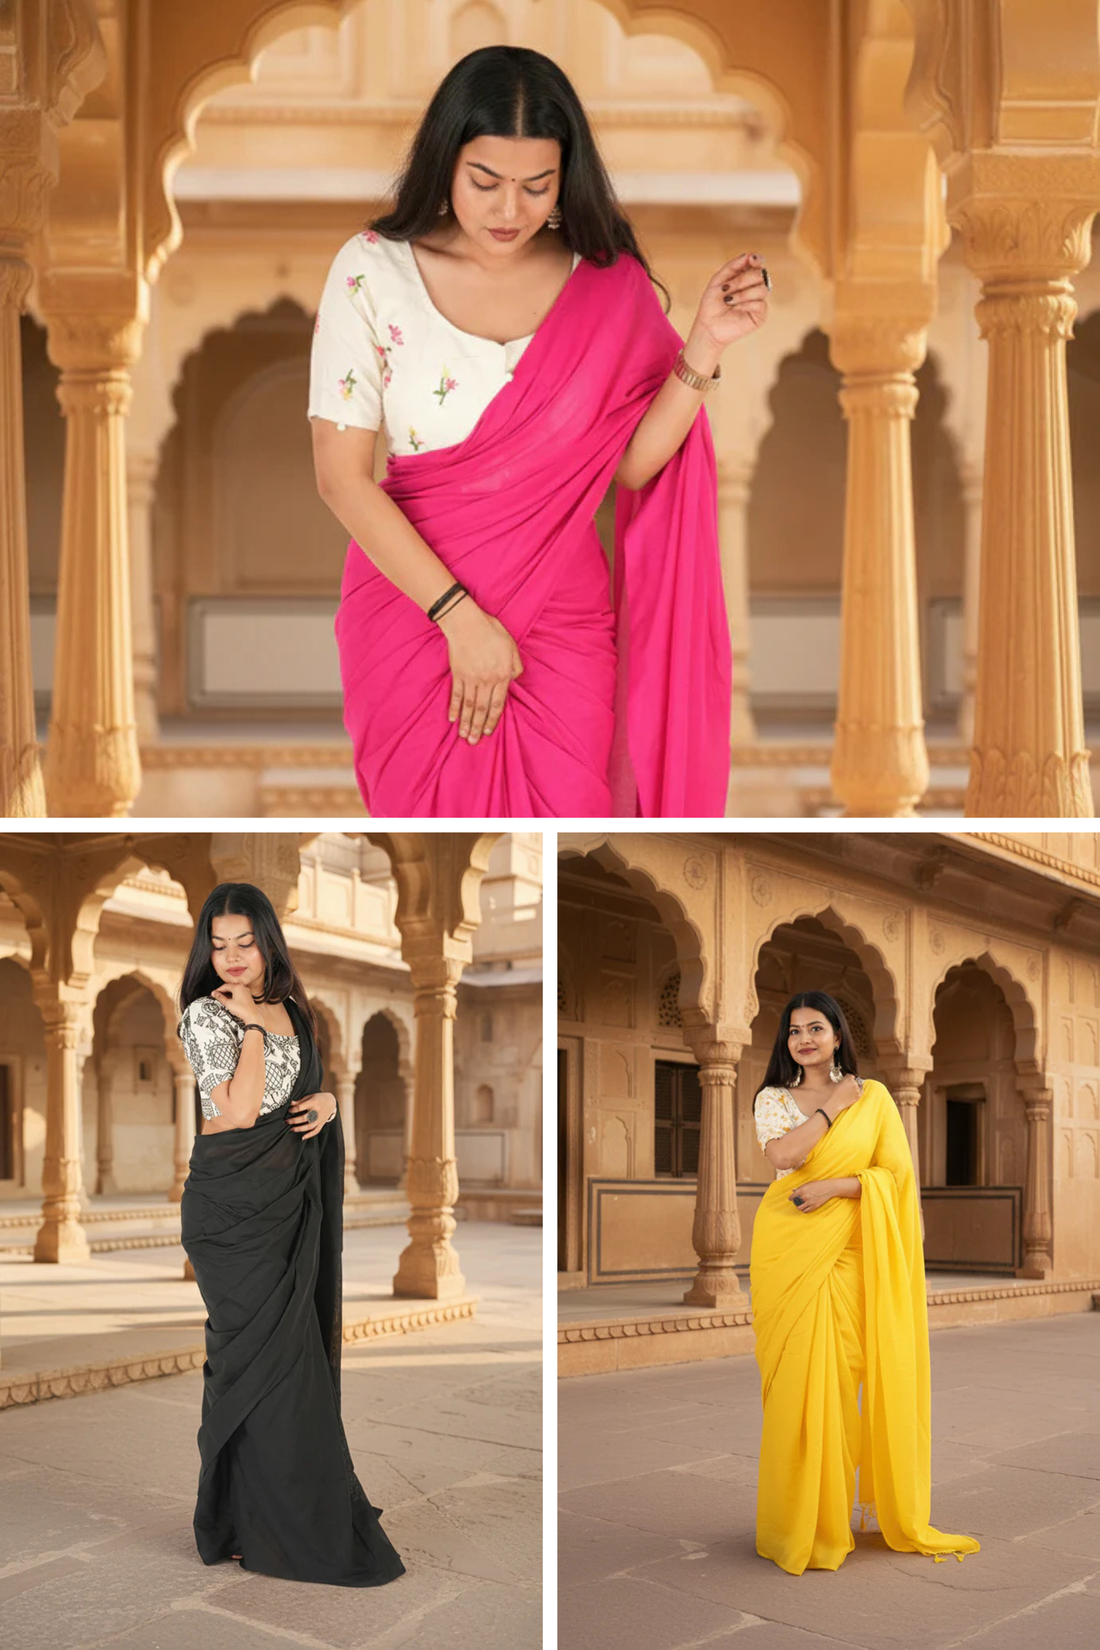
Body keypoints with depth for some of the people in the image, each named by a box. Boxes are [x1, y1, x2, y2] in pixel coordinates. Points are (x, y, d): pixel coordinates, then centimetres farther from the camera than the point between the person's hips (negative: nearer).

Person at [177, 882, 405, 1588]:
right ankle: (275, 1529, 6)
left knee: (299, 1342, 12)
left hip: (294, 1200, 7)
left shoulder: (291, 1010, 10)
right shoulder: (206, 1014, -11)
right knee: (262, 1352, -4)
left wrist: (327, 1100, 1)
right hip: (234, 1205, -7)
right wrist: (252, 1026, -17)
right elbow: (239, 1110, -21)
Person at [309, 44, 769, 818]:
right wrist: (459, 616, -16)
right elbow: (342, 477, -12)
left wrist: (706, 346, -19)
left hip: (561, 618, 1)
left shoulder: (605, 283, -4)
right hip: (414, 607, -1)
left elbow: (631, 464, -5)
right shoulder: (372, 270, -10)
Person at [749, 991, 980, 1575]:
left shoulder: (873, 1096, 8)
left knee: (839, 1375, -3)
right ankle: (796, 1521, 7)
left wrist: (837, 1186, -12)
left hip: (847, 1255, 0)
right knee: (793, 1378, -3)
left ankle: (835, 1514, 11)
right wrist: (834, 1105, -5)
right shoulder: (773, 1098, 8)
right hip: (786, 1251, 0)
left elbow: (897, 1170, 1)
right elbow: (782, 1155, -10)